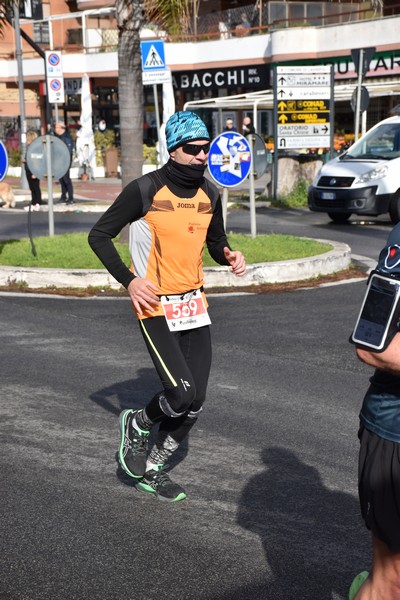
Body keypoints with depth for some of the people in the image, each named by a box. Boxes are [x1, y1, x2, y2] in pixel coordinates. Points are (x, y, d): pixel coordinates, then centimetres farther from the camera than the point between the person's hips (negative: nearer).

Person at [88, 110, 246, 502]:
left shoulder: (209, 194, 6)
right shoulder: (145, 190, -12)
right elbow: (99, 236, -5)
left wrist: (229, 256, -2)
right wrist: (129, 280, -14)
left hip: (194, 306, 6)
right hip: (155, 306, -6)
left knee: (194, 403, 5)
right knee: (181, 393, -16)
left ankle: (152, 470, 26)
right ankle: (137, 424, 18)